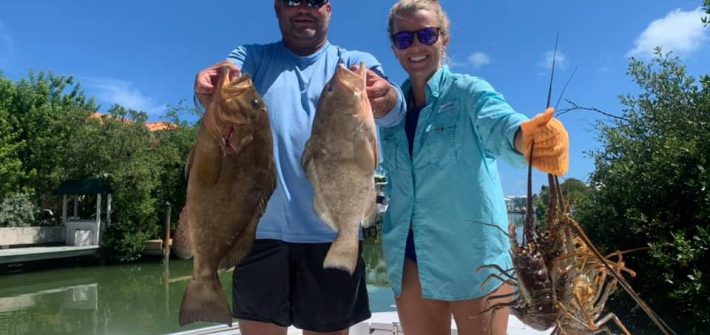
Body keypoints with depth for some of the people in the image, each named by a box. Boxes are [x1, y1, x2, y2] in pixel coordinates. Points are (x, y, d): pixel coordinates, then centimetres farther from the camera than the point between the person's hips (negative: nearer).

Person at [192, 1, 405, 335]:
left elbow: (391, 110, -14)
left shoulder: (355, 63, 6)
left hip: (332, 231, 0)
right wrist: (211, 84, -37)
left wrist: (384, 95, -38)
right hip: (260, 227, 1)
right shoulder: (252, 57, 10)